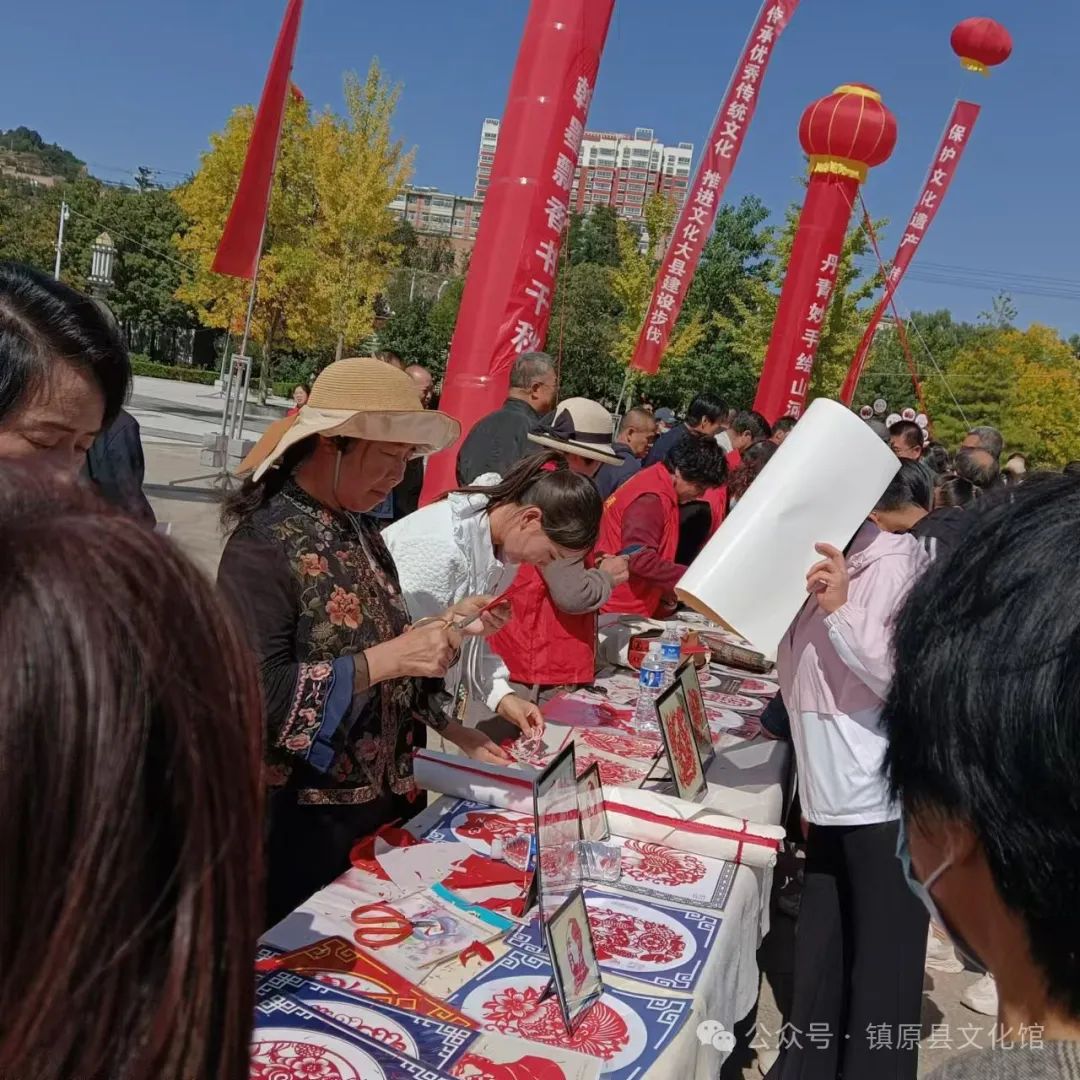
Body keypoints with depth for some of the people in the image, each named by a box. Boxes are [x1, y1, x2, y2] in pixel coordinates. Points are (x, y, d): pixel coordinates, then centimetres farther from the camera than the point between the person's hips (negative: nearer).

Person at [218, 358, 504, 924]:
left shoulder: (357, 530, 5)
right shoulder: (265, 543, -19)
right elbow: (258, 695, -26)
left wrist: (438, 627, -1)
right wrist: (390, 659, -29)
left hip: (380, 796, 8)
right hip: (302, 819, -7)